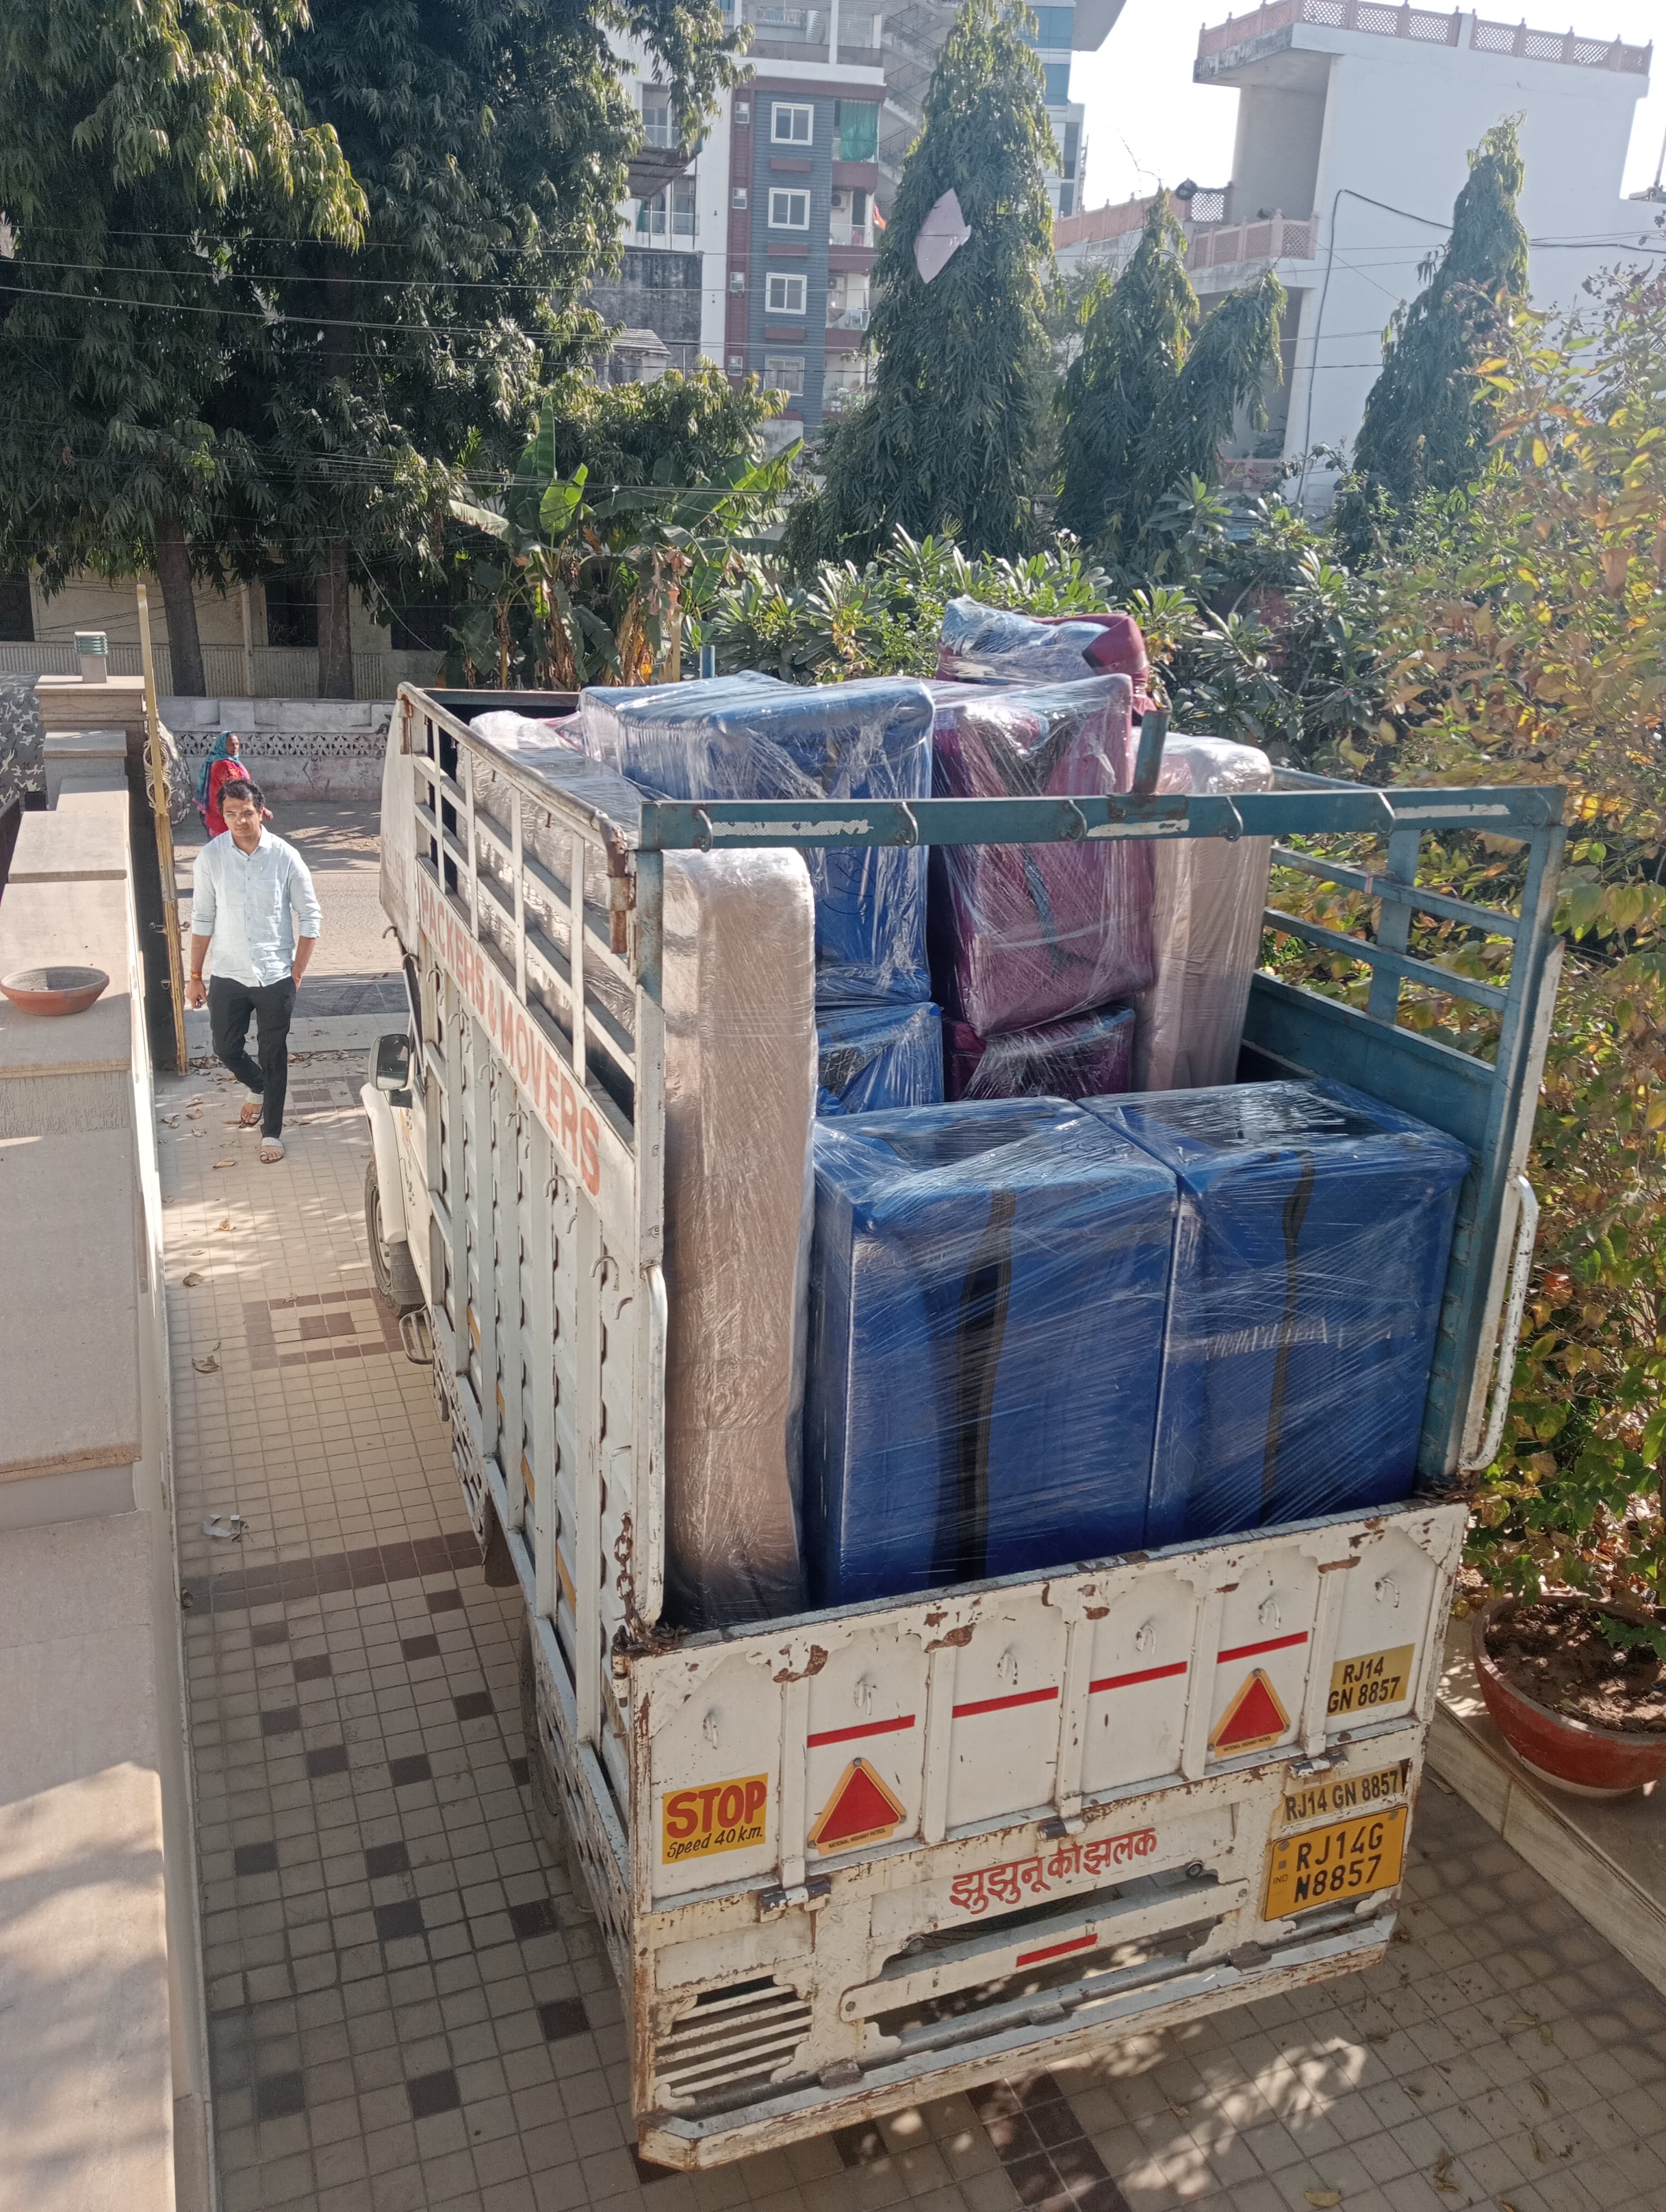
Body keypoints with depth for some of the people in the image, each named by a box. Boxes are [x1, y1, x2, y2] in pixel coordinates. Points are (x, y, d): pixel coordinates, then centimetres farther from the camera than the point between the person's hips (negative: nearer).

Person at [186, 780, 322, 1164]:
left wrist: (296, 974, -5)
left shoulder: (285, 857, -12)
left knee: (273, 1056, 7)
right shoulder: (211, 856, -7)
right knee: (226, 1049, 13)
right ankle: (260, 1089, 45)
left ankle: (272, 1132, 23)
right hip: (228, 975, 2)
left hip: (275, 977, -2)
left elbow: (310, 917, -3)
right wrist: (195, 977, 4)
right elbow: (203, 919, 1)